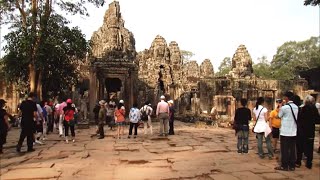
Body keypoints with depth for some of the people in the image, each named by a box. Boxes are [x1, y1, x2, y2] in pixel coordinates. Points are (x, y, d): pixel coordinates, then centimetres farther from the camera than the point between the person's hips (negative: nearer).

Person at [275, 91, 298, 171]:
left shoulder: (284, 107, -13)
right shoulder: (296, 107, 6)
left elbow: (279, 116, 0)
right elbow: (295, 117, 14)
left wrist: (280, 108, 13)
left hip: (285, 132, -6)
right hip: (293, 132, 6)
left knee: (284, 150, 2)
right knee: (292, 149, 11)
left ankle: (284, 166, 7)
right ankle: (292, 165, 17)